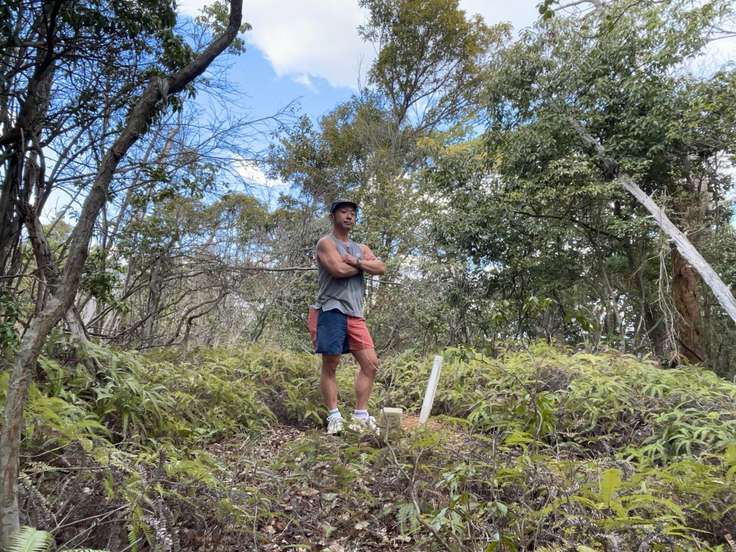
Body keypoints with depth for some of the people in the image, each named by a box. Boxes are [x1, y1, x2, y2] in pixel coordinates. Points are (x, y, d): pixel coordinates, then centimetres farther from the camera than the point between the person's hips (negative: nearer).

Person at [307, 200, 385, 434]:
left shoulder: (362, 248, 22)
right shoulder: (326, 243, 2)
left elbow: (380, 267, 4)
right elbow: (339, 269, -17)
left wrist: (356, 262, -9)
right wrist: (363, 266, 0)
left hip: (355, 314, 7)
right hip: (331, 310, -7)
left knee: (370, 363, 2)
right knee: (330, 365, -3)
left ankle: (361, 415, 11)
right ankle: (334, 416, 6)